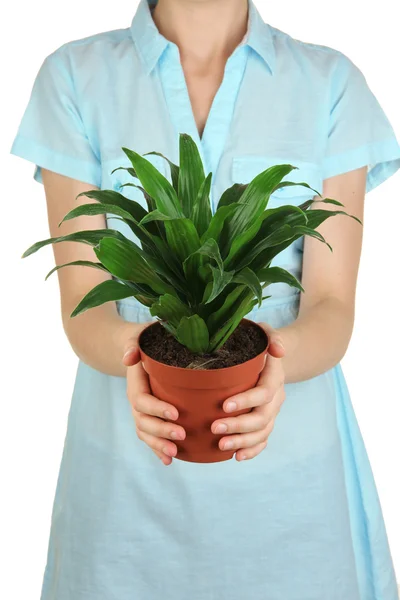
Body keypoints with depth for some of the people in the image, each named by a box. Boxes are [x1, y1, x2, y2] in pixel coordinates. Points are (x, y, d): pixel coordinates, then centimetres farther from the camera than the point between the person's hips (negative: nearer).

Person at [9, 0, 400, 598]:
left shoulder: (332, 83, -3)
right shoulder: (74, 76, -3)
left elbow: (333, 308, -7)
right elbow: (82, 303, -7)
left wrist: (280, 354, -28)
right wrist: (130, 348, -28)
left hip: (291, 455, 1)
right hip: (128, 455, 0)